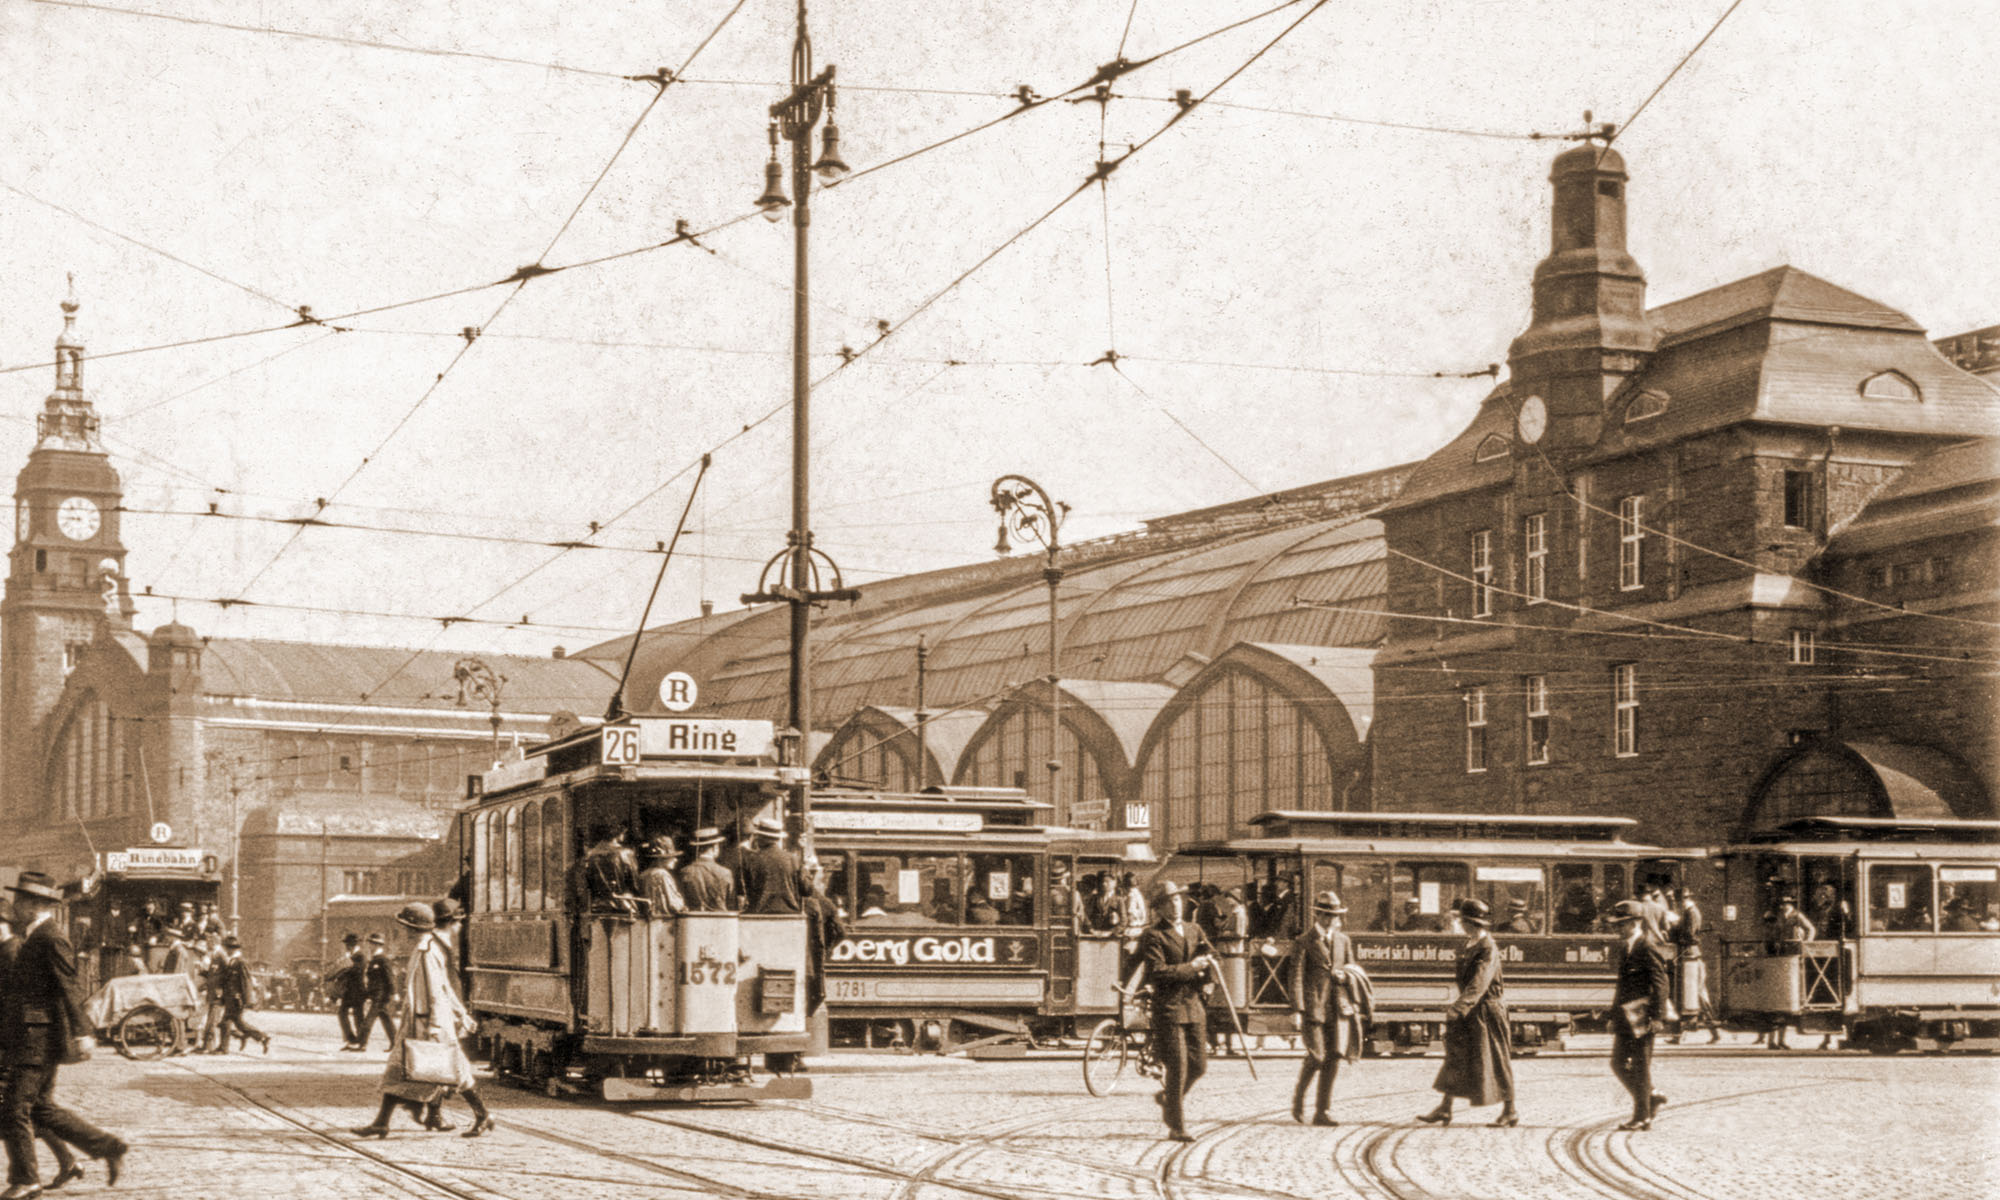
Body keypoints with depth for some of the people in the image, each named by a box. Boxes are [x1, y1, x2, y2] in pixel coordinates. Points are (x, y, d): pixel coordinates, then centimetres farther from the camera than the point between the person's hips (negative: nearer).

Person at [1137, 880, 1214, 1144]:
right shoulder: (1153, 935, -6)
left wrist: (1206, 961, -4)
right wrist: (1191, 968, -14)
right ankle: (1176, 1127, 1)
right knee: (1178, 1068, -7)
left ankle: (1168, 1096, 34)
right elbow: (1157, 971, -16)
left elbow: (1211, 957, 20)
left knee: (1199, 1064, 6)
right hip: (1169, 1007, -6)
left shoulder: (1194, 930, 16)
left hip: (1195, 1005, 6)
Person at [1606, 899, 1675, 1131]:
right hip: (1626, 1017, 9)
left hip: (1642, 1016, -9)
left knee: (1640, 1066, -2)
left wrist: (1658, 1016, -20)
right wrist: (1617, 1014, 19)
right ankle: (1651, 1097, 25)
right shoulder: (1629, 948, 15)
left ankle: (1642, 1117, 5)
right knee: (1618, 1064, 11)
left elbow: (1661, 983, -17)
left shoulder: (1648, 947, -13)